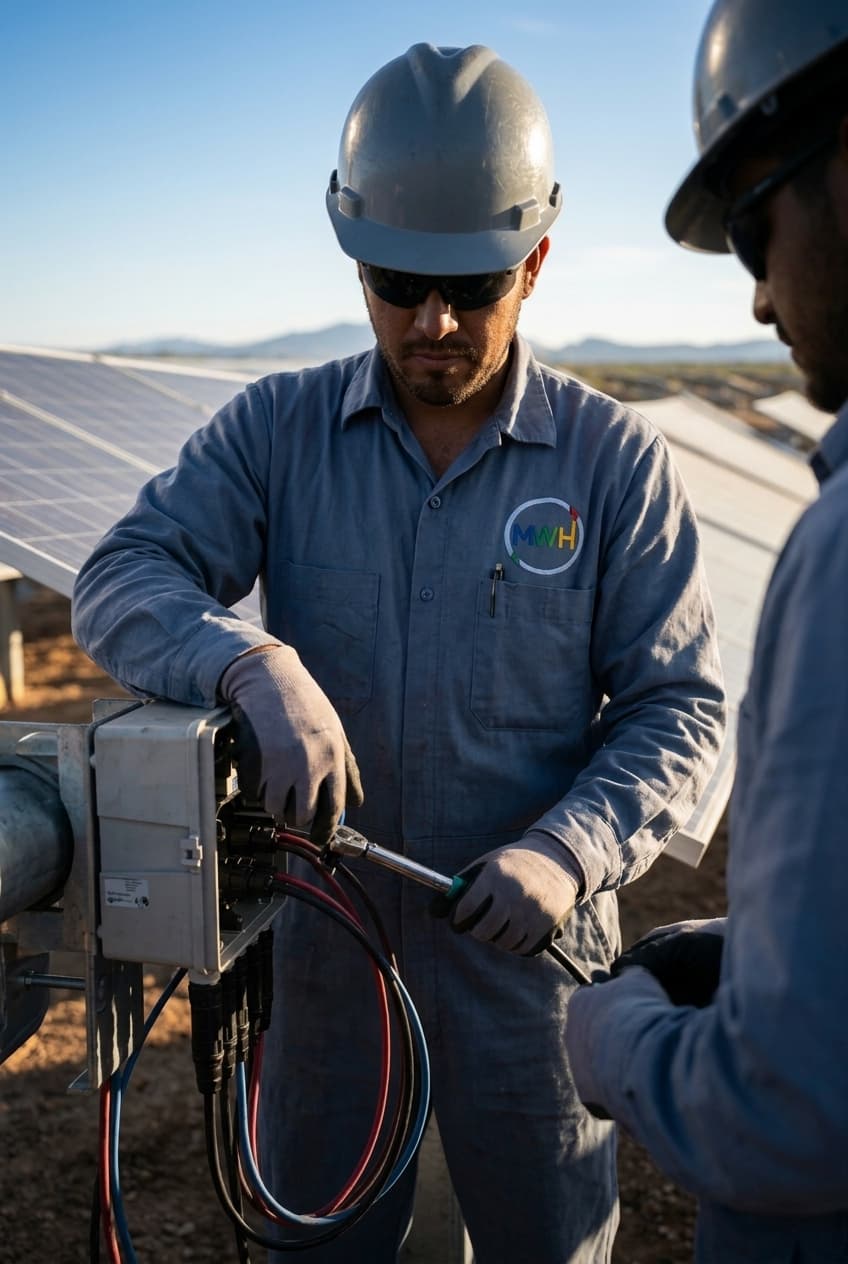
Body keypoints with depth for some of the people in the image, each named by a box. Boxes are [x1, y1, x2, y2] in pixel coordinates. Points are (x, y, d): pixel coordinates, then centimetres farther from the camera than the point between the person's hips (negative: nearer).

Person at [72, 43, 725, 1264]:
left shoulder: (616, 459, -8)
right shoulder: (277, 430, -4)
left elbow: (678, 705, -7)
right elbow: (119, 582, -14)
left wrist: (569, 851, -24)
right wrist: (254, 665, -35)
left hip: (527, 947, -1)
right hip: (325, 941, 2)